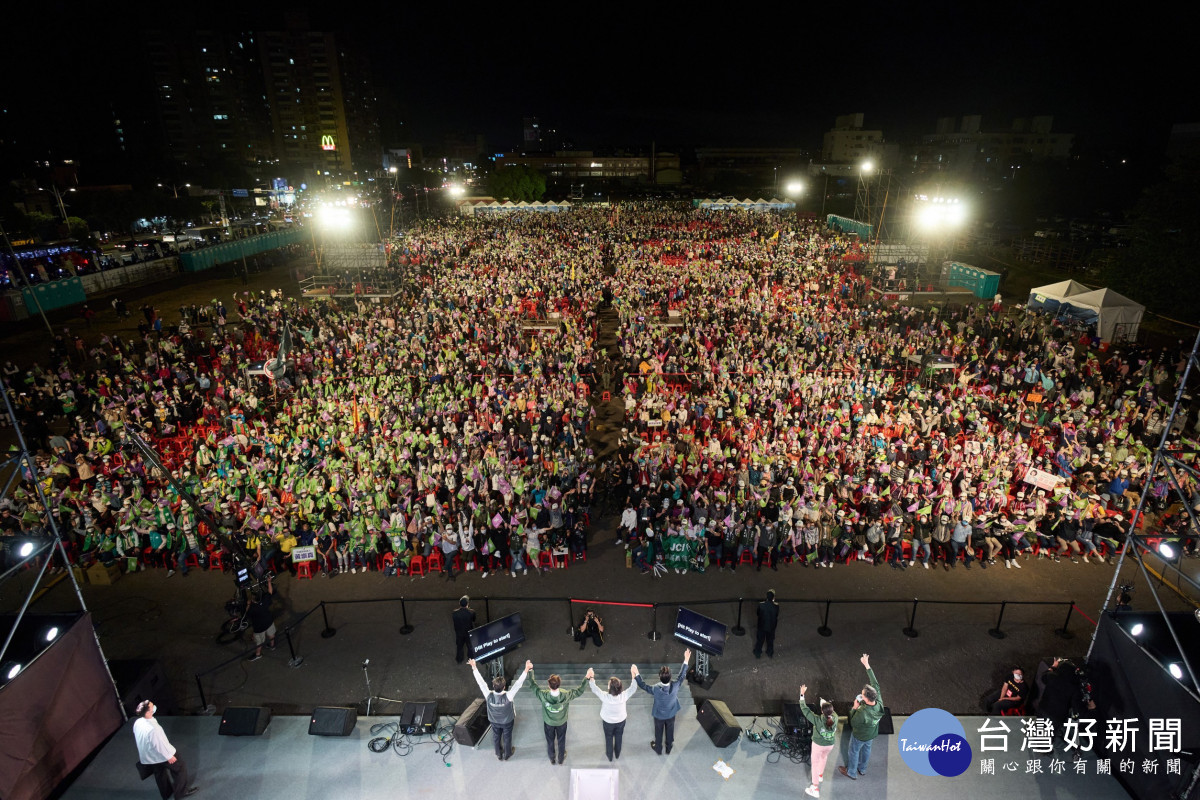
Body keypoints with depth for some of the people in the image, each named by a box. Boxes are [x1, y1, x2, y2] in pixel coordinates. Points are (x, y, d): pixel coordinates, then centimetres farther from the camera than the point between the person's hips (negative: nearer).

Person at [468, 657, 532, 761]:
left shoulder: (489, 696, -37)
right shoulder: (508, 696, -41)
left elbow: (480, 682, -32)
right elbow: (518, 683, -43)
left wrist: (474, 667, -26)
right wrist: (526, 669, -45)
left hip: (494, 722, 2)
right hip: (507, 722, -2)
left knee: (496, 738, 27)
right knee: (507, 738, 25)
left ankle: (499, 755, 51)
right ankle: (507, 755, 48)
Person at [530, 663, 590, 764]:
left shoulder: (543, 696, -40)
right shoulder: (565, 696, -40)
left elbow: (533, 685, -26)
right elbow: (579, 690, -26)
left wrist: (530, 670, -19)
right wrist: (587, 677, -25)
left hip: (548, 723, 0)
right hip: (561, 722, 0)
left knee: (550, 741, 28)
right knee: (561, 740, 27)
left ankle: (552, 759, 52)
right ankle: (561, 759, 51)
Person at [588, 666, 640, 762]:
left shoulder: (605, 696, -38)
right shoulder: (624, 696, -34)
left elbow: (594, 689, -26)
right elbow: (633, 688, -21)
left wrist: (591, 678, -22)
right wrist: (634, 675, -22)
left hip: (608, 722, -1)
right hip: (621, 721, 1)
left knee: (609, 739, 26)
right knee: (618, 738, 28)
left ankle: (610, 756, 48)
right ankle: (617, 755, 51)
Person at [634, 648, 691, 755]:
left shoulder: (655, 689, -39)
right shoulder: (675, 686, -35)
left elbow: (643, 685, -21)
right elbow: (682, 675, -19)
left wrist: (636, 675, -12)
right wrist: (686, 661, -13)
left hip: (659, 715, -1)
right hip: (671, 715, 1)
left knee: (658, 732, 26)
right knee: (670, 731, 28)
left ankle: (658, 748, 50)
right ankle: (669, 748, 51)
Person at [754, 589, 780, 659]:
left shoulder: (761, 605, -27)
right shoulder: (776, 606, -26)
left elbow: (758, 614, -10)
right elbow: (777, 615, -8)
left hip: (762, 626, 0)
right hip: (771, 627, 0)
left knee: (760, 640, 22)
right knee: (770, 641, 25)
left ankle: (758, 654, 38)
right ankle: (770, 654, 44)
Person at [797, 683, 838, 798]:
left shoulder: (818, 720, -36)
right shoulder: (835, 719, -26)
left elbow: (804, 709, -30)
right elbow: (832, 711, -1)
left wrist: (802, 694, -22)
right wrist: (825, 702, 15)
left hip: (818, 745, -4)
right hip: (830, 745, 4)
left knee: (814, 763, 17)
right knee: (824, 757, 34)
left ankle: (815, 788, 23)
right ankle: (820, 774, 57)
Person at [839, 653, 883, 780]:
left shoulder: (862, 712, -46)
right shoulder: (879, 702, -31)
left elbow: (853, 724, -27)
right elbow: (875, 683, -22)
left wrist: (854, 708, -23)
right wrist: (867, 665, -20)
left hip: (859, 736, -6)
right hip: (872, 734, 6)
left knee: (854, 751, 22)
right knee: (866, 749, 31)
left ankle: (851, 772, 46)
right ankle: (862, 769, 56)